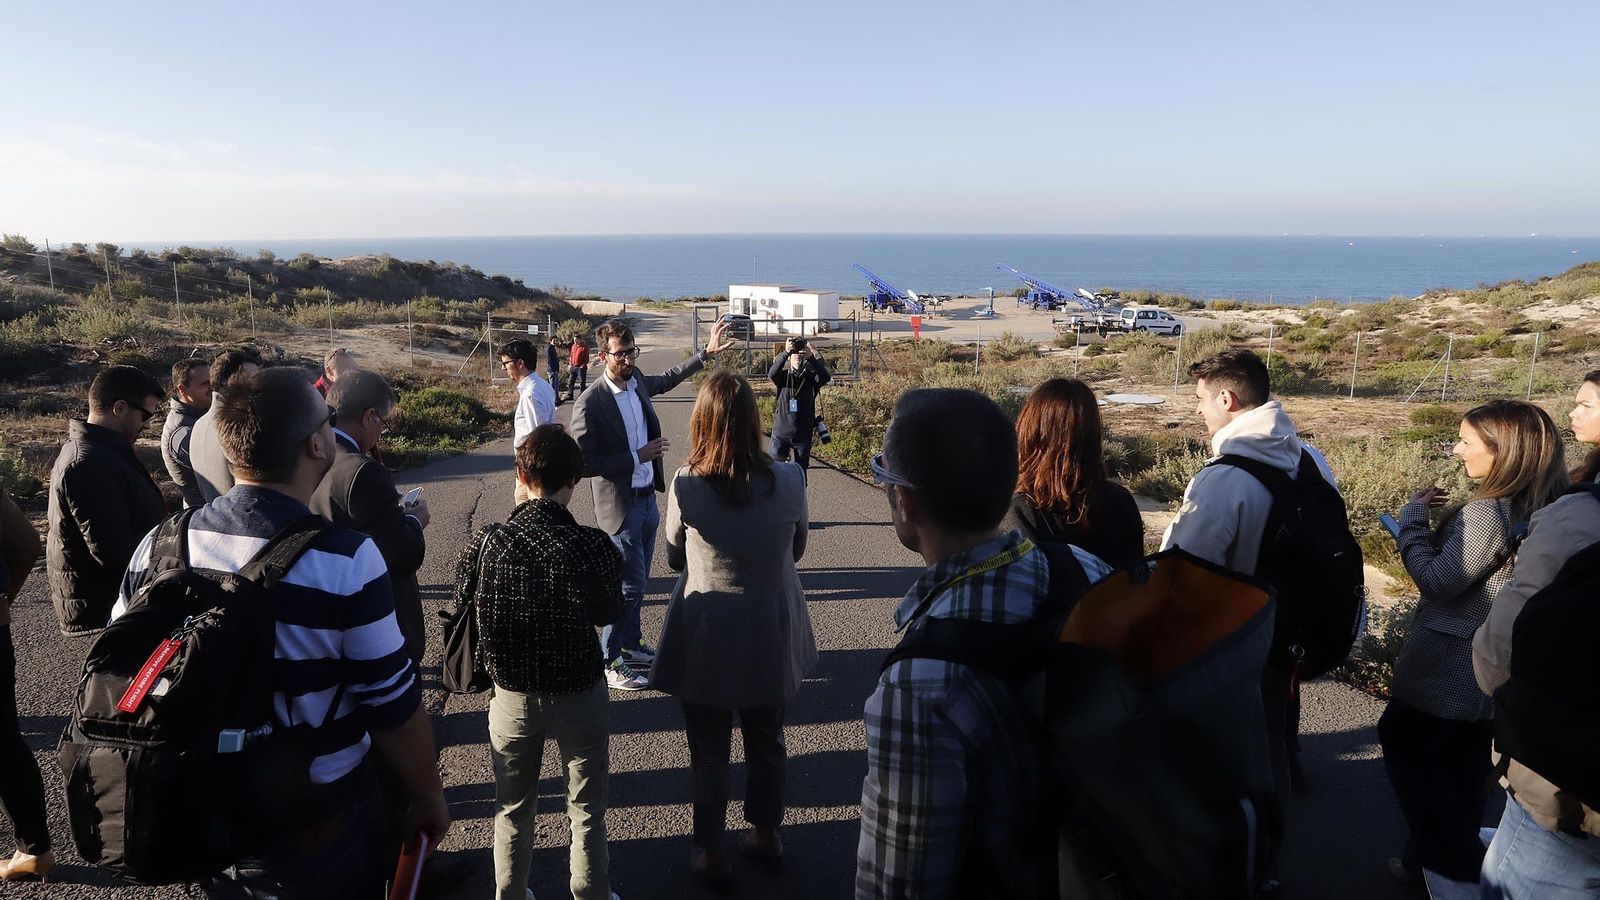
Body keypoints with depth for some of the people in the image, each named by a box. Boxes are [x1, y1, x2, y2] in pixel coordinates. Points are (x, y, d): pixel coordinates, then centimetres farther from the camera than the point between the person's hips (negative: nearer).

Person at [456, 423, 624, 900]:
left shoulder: (487, 542, -17)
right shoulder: (593, 546, -22)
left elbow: (462, 594, 1)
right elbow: (607, 611, -6)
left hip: (512, 694, 2)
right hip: (578, 694, -2)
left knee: (513, 806, 23)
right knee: (587, 808, 18)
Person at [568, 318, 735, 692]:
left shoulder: (637, 381, 2)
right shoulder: (590, 402, -20)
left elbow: (667, 379, 25)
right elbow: (585, 464, -22)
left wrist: (707, 353, 25)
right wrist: (637, 457, -21)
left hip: (647, 498, 8)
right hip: (621, 506, -8)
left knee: (637, 581, 19)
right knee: (629, 586, -3)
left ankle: (630, 645, 35)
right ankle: (610, 664, 10)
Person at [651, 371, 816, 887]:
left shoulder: (685, 486, -20)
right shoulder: (788, 481, -16)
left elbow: (674, 559, -3)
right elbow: (796, 551, 1)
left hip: (707, 640, -2)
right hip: (772, 636, 2)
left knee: (709, 752, 18)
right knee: (767, 742, 24)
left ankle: (711, 853, 33)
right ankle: (765, 835, 42)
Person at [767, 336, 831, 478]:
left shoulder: (811, 377, -1)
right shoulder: (783, 376, -1)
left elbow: (826, 377, -22)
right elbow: (772, 374, -23)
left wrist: (811, 358, -36)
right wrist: (785, 353, -37)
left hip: (803, 434, 0)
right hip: (781, 433, 0)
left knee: (801, 472, 9)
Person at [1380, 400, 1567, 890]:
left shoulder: (1487, 513, -25)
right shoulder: (1534, 509, 2)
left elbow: (1438, 582, -21)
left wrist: (1413, 520, -14)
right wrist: (1441, 526, 3)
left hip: (1448, 663, -8)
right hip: (1489, 669, 8)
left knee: (1402, 742, 8)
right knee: (1462, 768, 19)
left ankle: (1455, 860, 14)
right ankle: (1452, 854, 33)